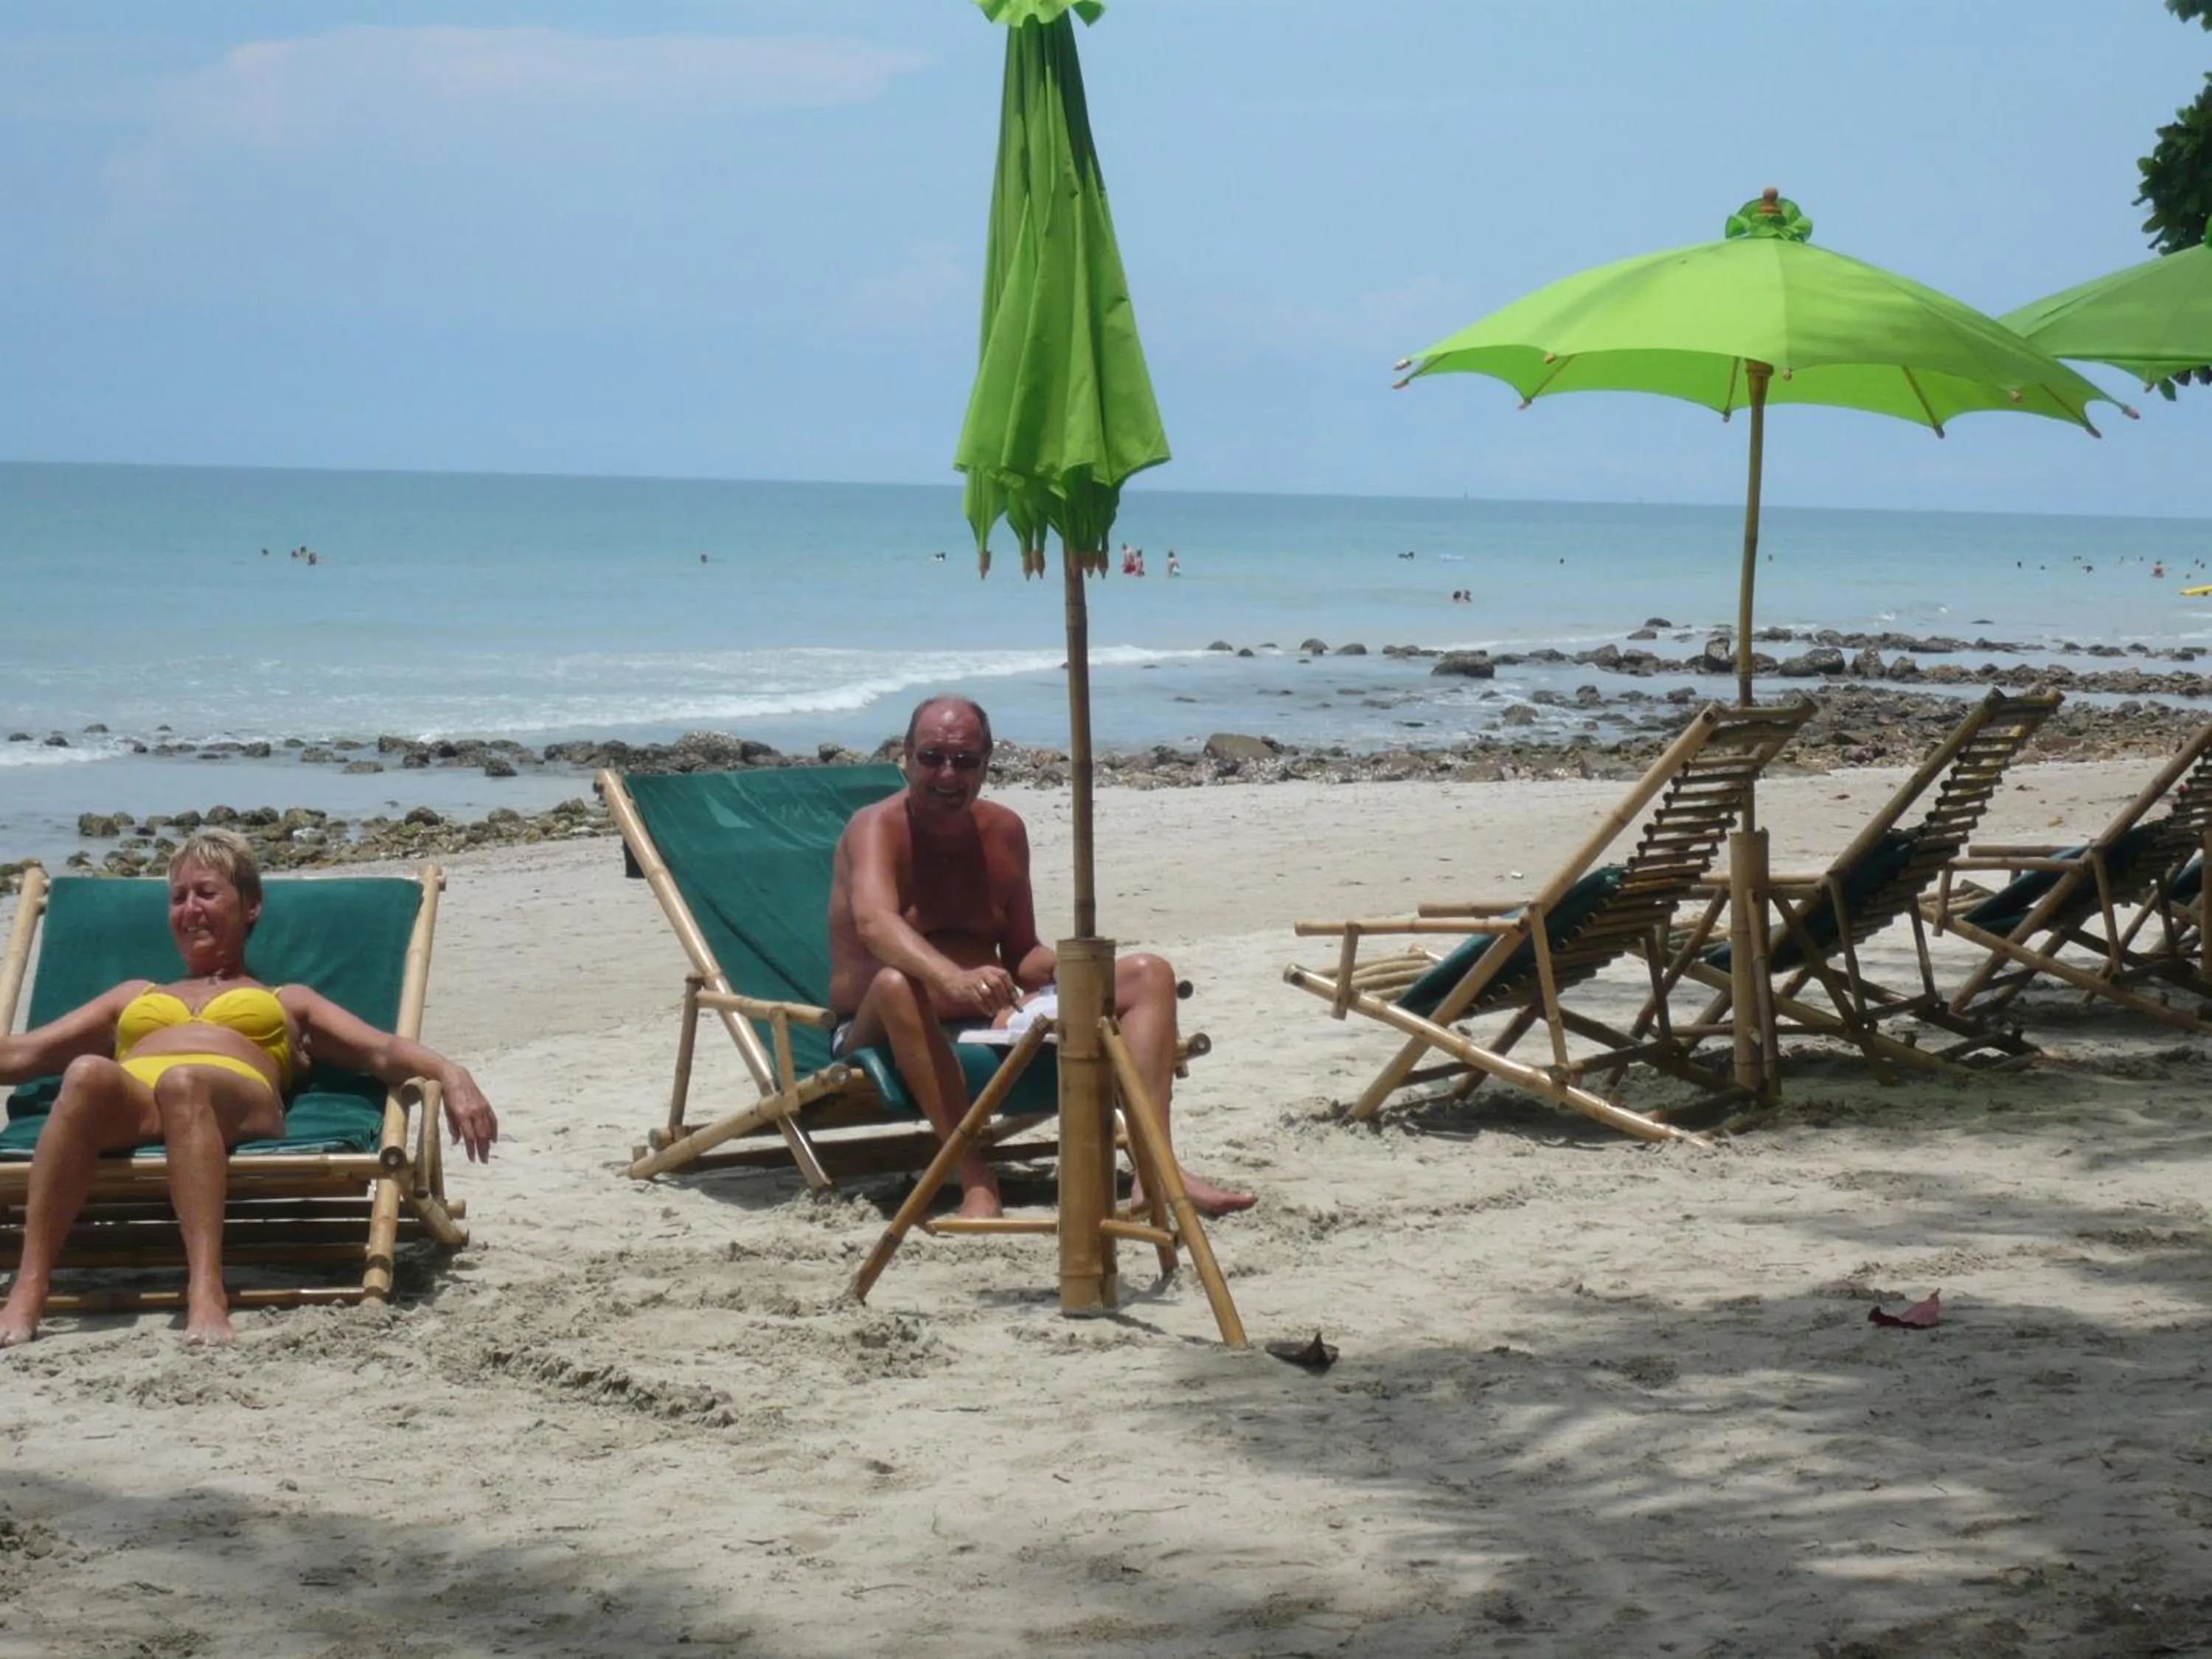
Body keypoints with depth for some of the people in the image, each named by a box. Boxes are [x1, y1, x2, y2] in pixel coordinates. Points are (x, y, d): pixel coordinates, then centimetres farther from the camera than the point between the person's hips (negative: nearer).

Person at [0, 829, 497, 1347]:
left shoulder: (287, 1001, 34)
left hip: (237, 1102, -2)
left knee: (182, 1082, -41)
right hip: (126, 1101, 2)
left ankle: (207, 1294, -56)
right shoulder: (136, 996, 42)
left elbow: (384, 1052, 18)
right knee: (86, 1072, -38)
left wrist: (450, 1074, -3)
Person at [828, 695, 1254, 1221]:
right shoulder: (877, 828, -11)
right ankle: (975, 1179, -39)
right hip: (883, 1035, -6)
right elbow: (874, 923, -33)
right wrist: (954, 980, -52)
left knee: (1148, 975, -4)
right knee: (897, 985, -41)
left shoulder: (1004, 832, 9)